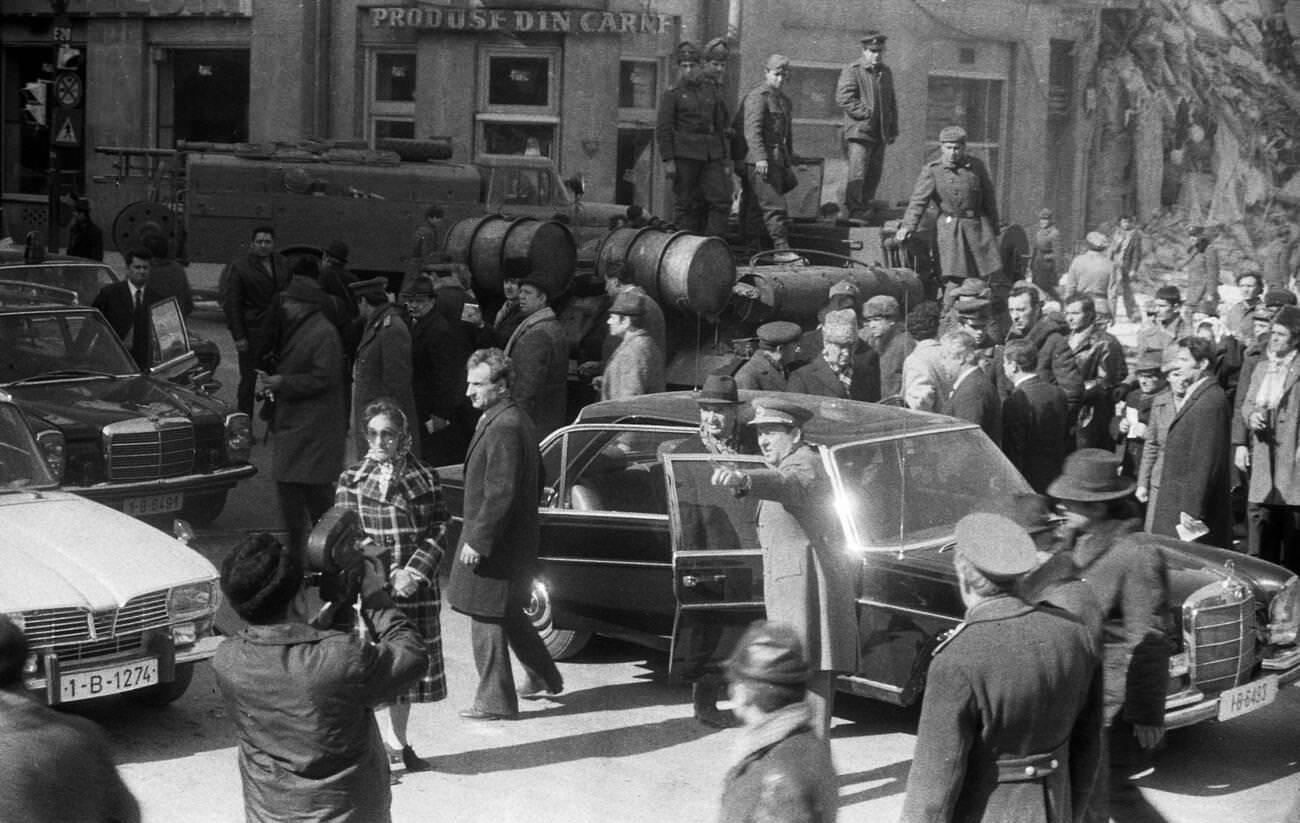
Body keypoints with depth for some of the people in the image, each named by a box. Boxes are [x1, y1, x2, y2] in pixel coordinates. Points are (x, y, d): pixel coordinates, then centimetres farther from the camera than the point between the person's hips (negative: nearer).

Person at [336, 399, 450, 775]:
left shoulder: (424, 477, 4)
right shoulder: (351, 480, 2)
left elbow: (439, 530, 1)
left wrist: (415, 572, -12)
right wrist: (388, 574, -14)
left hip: (416, 586, 2)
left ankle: (398, 743, 22)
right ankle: (392, 747, 7)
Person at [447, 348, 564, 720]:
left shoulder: (504, 428, -22)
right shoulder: (515, 419, 11)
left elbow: (500, 493, -25)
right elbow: (536, 481, 19)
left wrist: (478, 541, -21)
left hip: (494, 542, -10)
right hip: (515, 538, 10)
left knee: (487, 617, -1)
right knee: (508, 615, 22)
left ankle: (495, 701, 8)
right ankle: (544, 677, 34)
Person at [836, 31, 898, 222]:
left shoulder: (886, 72, 18)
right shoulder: (852, 71, -4)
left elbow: (892, 102, 24)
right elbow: (843, 97, -13)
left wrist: (893, 130, 19)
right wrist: (866, 113, -16)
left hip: (880, 133, 7)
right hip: (859, 130, -7)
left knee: (874, 173, 8)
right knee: (857, 172, -13)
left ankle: (865, 208, 19)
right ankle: (854, 211, -12)